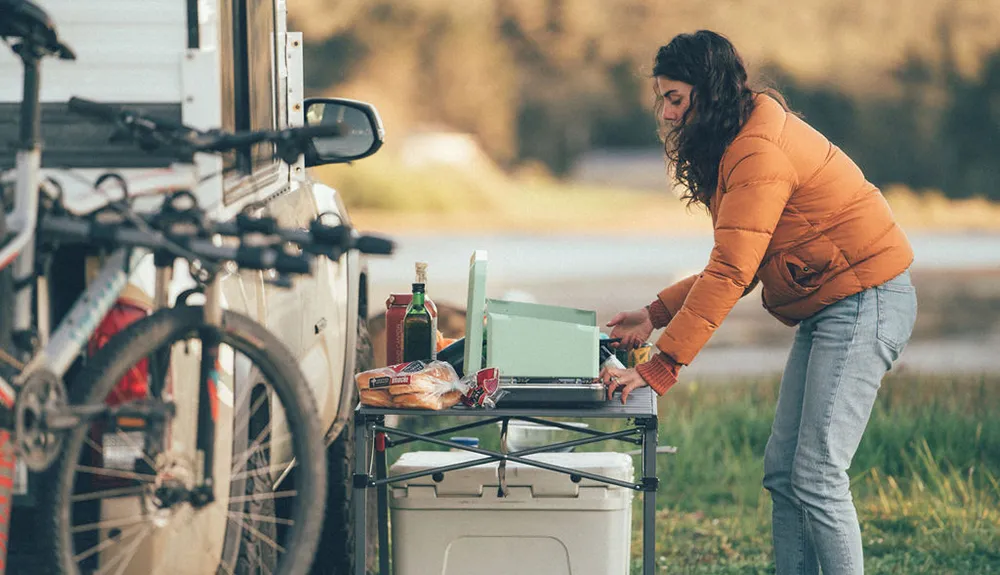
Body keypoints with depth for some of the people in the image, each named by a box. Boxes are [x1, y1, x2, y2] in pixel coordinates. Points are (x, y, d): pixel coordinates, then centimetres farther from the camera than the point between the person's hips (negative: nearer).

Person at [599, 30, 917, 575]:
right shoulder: (739, 146, 12)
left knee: (817, 477, -12)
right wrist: (655, 315, 8)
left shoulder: (760, 153, -20)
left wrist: (659, 367, -25)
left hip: (864, 301, -11)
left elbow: (730, 274, -25)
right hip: (827, 308, 11)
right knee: (782, 473, 6)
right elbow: (734, 268, 15)